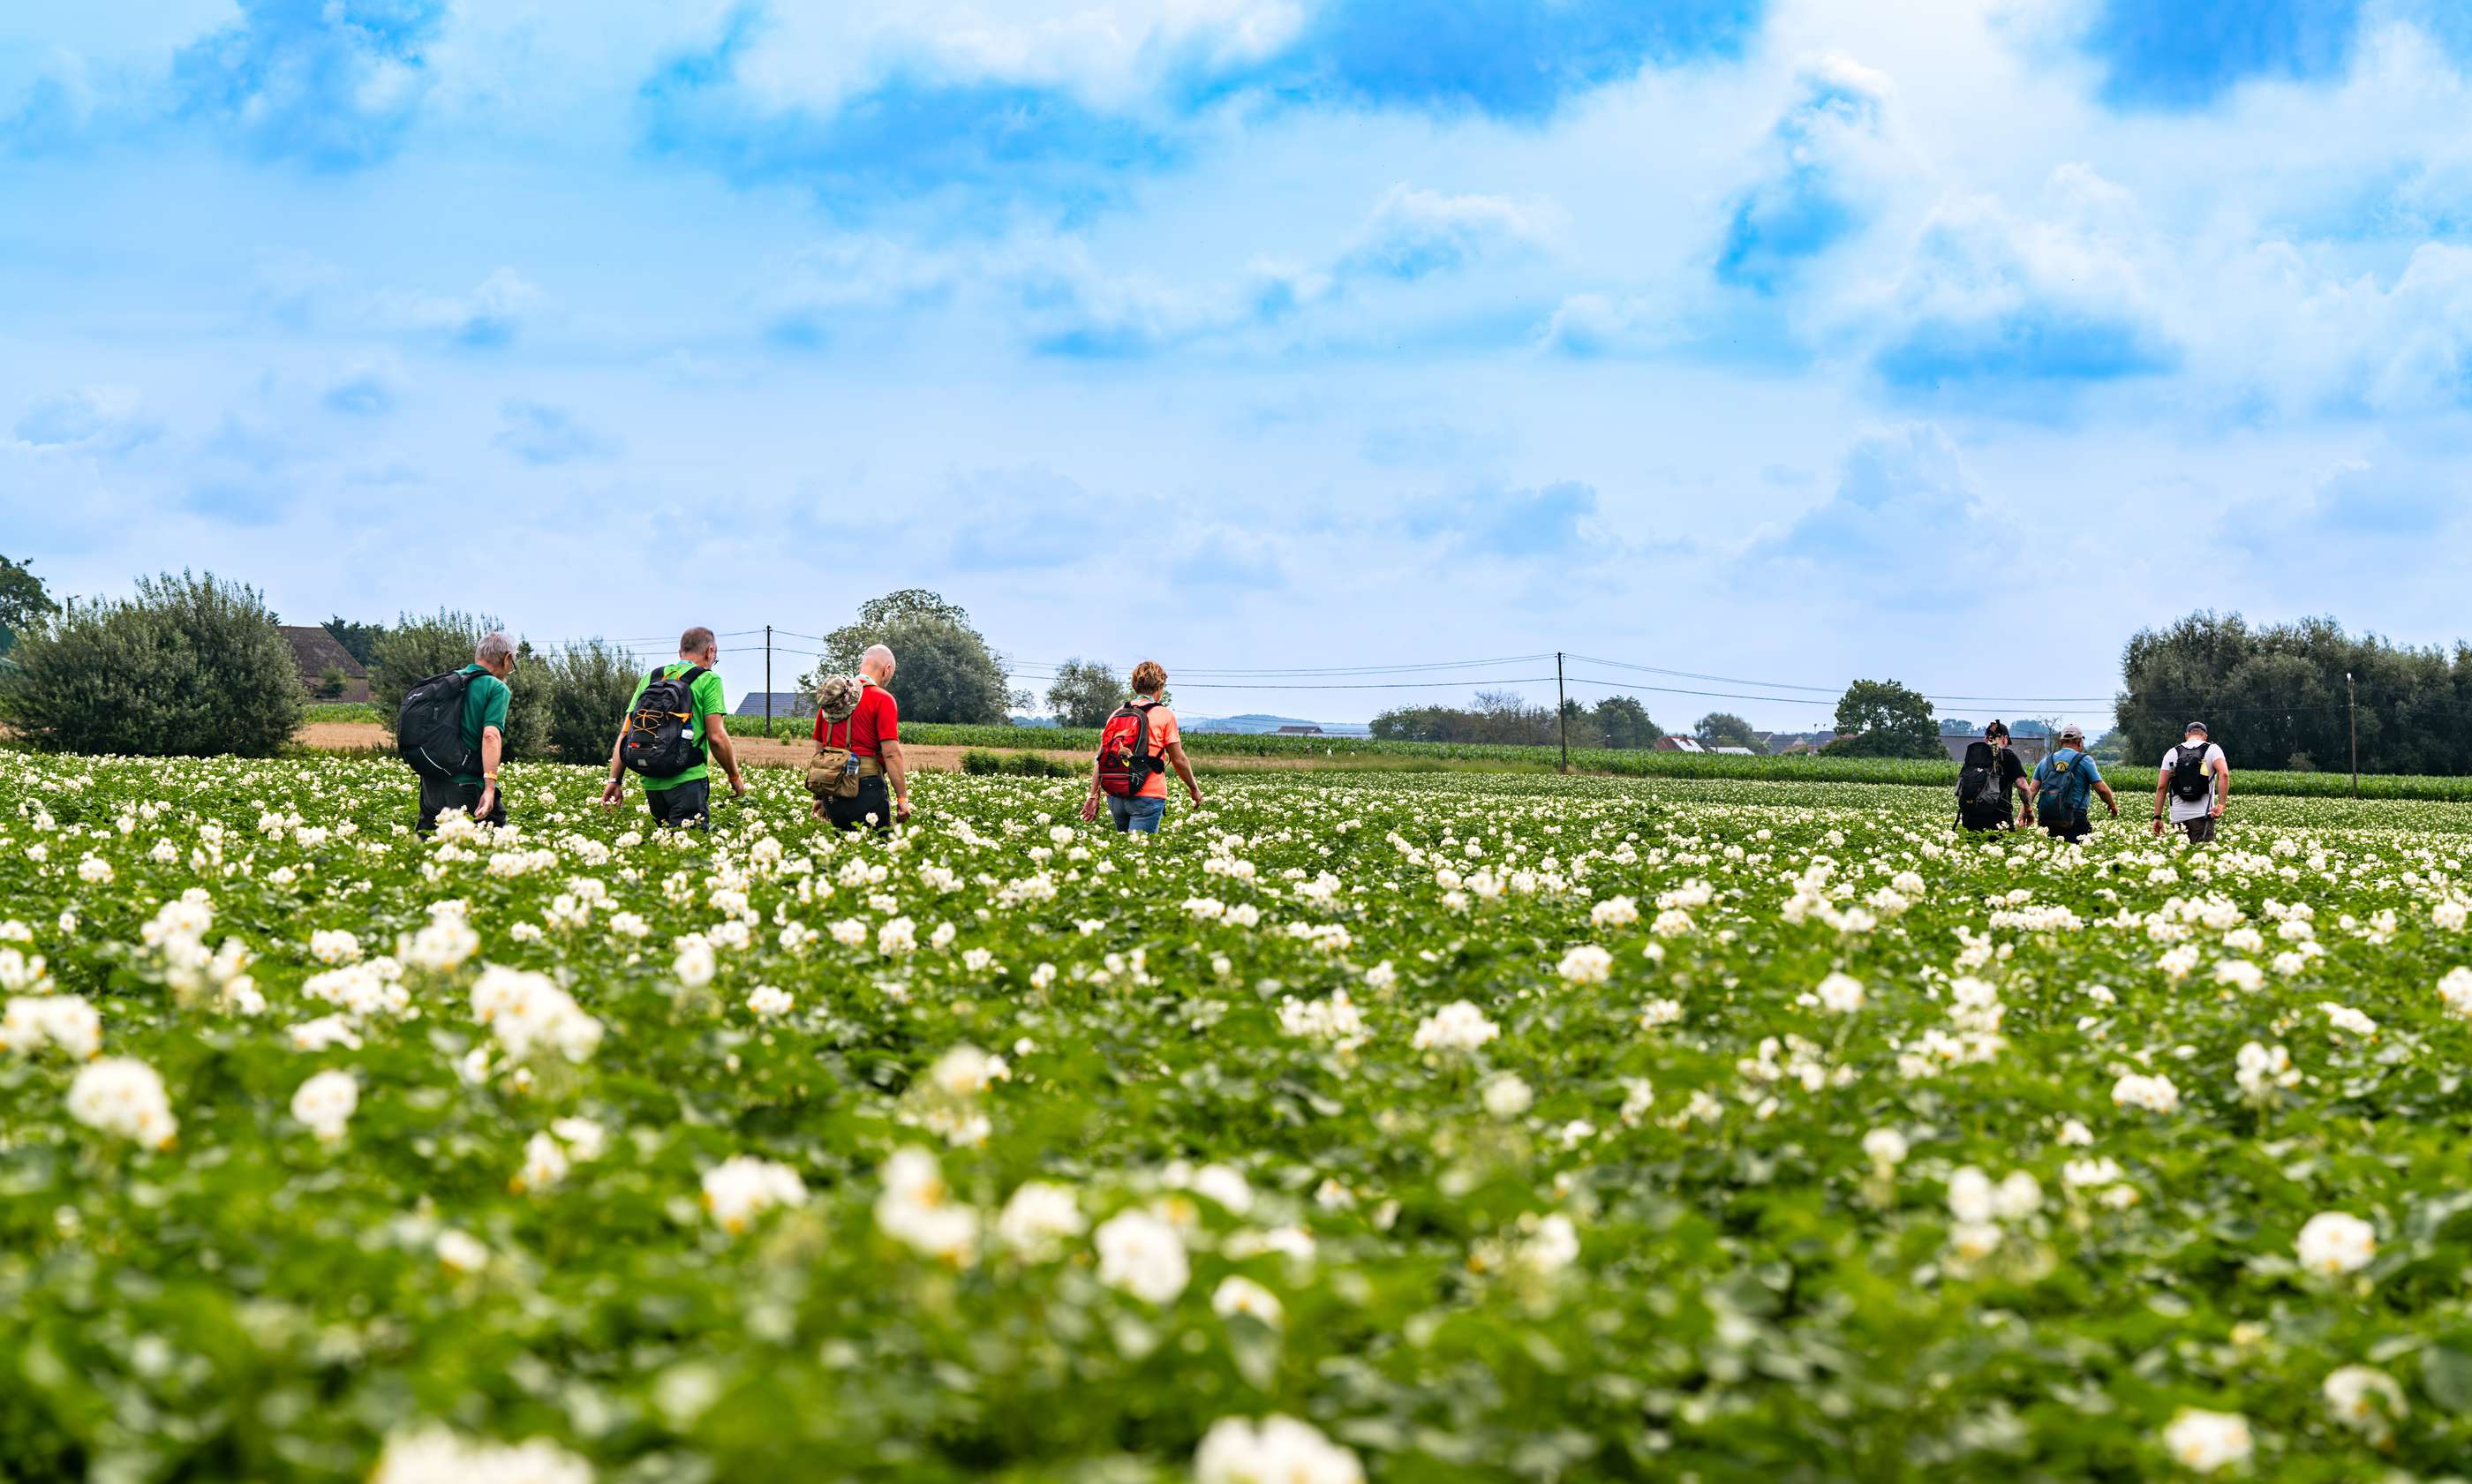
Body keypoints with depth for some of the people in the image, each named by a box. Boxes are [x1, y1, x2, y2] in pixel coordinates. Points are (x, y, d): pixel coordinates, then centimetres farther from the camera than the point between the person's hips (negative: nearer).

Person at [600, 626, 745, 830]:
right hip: (687, 780, -6)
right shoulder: (708, 680, 1)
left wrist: (615, 780, 12)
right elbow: (716, 737, -6)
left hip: (651, 783, 6)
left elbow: (625, 734, 12)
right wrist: (735, 777, 6)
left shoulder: (649, 679, 17)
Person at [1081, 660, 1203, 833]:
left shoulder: (1117, 714, 10)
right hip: (1148, 796, -5)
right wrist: (1194, 789, 15)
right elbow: (1179, 760, 1)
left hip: (1115, 797, 5)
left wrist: (1093, 796, 9)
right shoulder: (1165, 715, -2)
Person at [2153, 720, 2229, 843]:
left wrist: (2157, 817, 9)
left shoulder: (2172, 753, 11)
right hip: (2202, 815, -2)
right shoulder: (2212, 750, 4)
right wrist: (2221, 805, -14)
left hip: (2178, 816, 3)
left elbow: (2161, 787, 7)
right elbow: (2224, 774, -13)